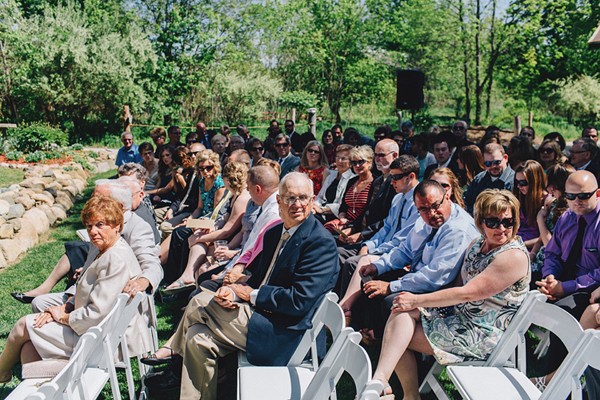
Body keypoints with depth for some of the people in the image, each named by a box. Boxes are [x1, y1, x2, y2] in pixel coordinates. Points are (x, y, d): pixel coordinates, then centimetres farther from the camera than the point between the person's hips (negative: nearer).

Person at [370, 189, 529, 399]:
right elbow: (459, 284, 8)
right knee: (401, 313, -12)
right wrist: (417, 302, -9)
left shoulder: (514, 256, -19)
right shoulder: (478, 244, 9)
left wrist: (417, 300, -18)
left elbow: (467, 293, -22)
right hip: (457, 313, 8)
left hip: (483, 334, -8)